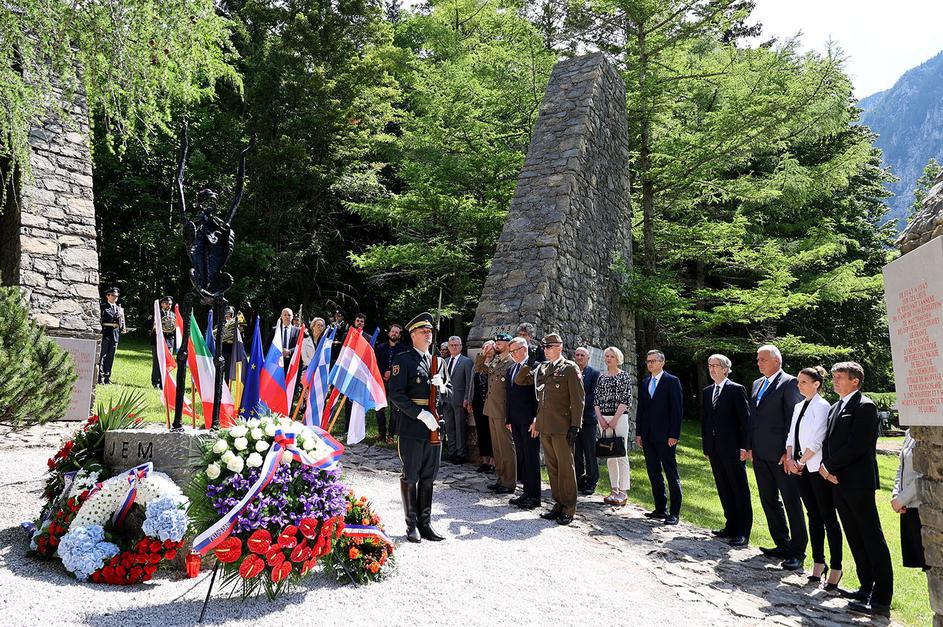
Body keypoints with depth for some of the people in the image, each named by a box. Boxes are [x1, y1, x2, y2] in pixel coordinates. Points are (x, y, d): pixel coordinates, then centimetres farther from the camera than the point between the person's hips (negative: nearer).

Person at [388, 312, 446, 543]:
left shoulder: (435, 361, 14)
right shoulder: (403, 359, -6)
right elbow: (396, 395, -14)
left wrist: (440, 385, -4)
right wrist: (421, 414, -20)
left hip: (434, 426, 6)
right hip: (412, 427, -6)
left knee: (428, 478, 12)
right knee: (411, 478, 5)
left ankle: (425, 523, 21)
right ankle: (412, 525, 16)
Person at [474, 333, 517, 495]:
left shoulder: (512, 363, -13)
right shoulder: (494, 361, 12)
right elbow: (478, 368, 21)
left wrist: (509, 415, -17)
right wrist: (484, 353, 3)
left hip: (503, 413, -8)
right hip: (492, 411, 9)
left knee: (506, 448, -1)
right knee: (496, 447, 15)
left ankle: (509, 483, 6)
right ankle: (500, 478, 25)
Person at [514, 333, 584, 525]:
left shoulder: (570, 368, -5)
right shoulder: (540, 368, 14)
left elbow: (578, 399, -8)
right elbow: (519, 380, 21)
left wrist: (575, 426, -13)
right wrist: (528, 364, 3)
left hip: (562, 428, -6)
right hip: (544, 426, 6)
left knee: (565, 468, 0)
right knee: (552, 467, 12)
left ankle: (568, 509, 9)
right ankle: (558, 504, 23)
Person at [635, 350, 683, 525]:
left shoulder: (672, 381, -3)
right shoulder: (644, 383, 14)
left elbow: (677, 409, -8)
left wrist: (674, 435, -13)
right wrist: (638, 433, 10)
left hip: (665, 436, -6)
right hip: (648, 436, 6)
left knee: (671, 474, -1)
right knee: (654, 474, 10)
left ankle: (674, 513, 3)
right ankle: (660, 509, 18)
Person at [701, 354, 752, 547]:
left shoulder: (736, 390, -6)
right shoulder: (706, 392, 13)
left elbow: (745, 420, -8)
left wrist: (744, 446, -13)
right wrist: (706, 448, 13)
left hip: (732, 448, -6)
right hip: (714, 448, 6)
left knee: (740, 490, 0)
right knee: (724, 490, 12)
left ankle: (743, 532, 5)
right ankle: (731, 526, 21)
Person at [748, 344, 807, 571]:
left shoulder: (789, 383, -8)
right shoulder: (757, 384, 16)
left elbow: (794, 418, -13)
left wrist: (789, 451, -17)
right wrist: (750, 446, 14)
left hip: (780, 453, -8)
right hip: (760, 454, 8)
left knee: (792, 503, 1)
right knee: (769, 501, 14)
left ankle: (797, 552, 8)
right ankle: (782, 545, 25)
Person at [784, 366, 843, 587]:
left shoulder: (822, 406, -10)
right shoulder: (799, 406, 14)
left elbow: (817, 440, -14)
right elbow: (792, 435, 14)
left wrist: (802, 461, -10)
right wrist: (790, 458, 0)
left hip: (818, 468, -8)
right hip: (800, 468, 8)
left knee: (828, 517, -2)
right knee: (813, 515, 12)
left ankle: (836, 567, 4)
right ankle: (818, 562, 20)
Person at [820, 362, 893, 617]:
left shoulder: (865, 406, -11)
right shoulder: (836, 407, 17)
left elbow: (857, 445, -18)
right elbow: (829, 441, 17)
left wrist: (829, 466, -11)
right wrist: (826, 467, 0)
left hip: (858, 482, -9)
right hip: (838, 481, 9)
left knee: (872, 539, -5)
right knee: (855, 538, 14)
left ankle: (881, 599, -2)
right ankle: (867, 588, 23)